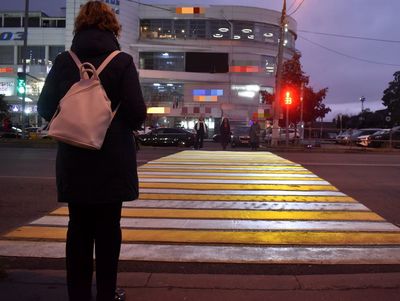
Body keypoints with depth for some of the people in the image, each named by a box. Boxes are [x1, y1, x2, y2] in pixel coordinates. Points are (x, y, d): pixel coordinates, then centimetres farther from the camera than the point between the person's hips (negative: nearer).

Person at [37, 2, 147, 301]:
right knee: (108, 228, 10)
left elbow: (45, 108, 3)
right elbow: (137, 113, -13)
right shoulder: (121, 62, -9)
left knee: (79, 227, 13)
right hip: (112, 160, -2)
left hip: (73, 160, 3)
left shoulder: (63, 61, 0)